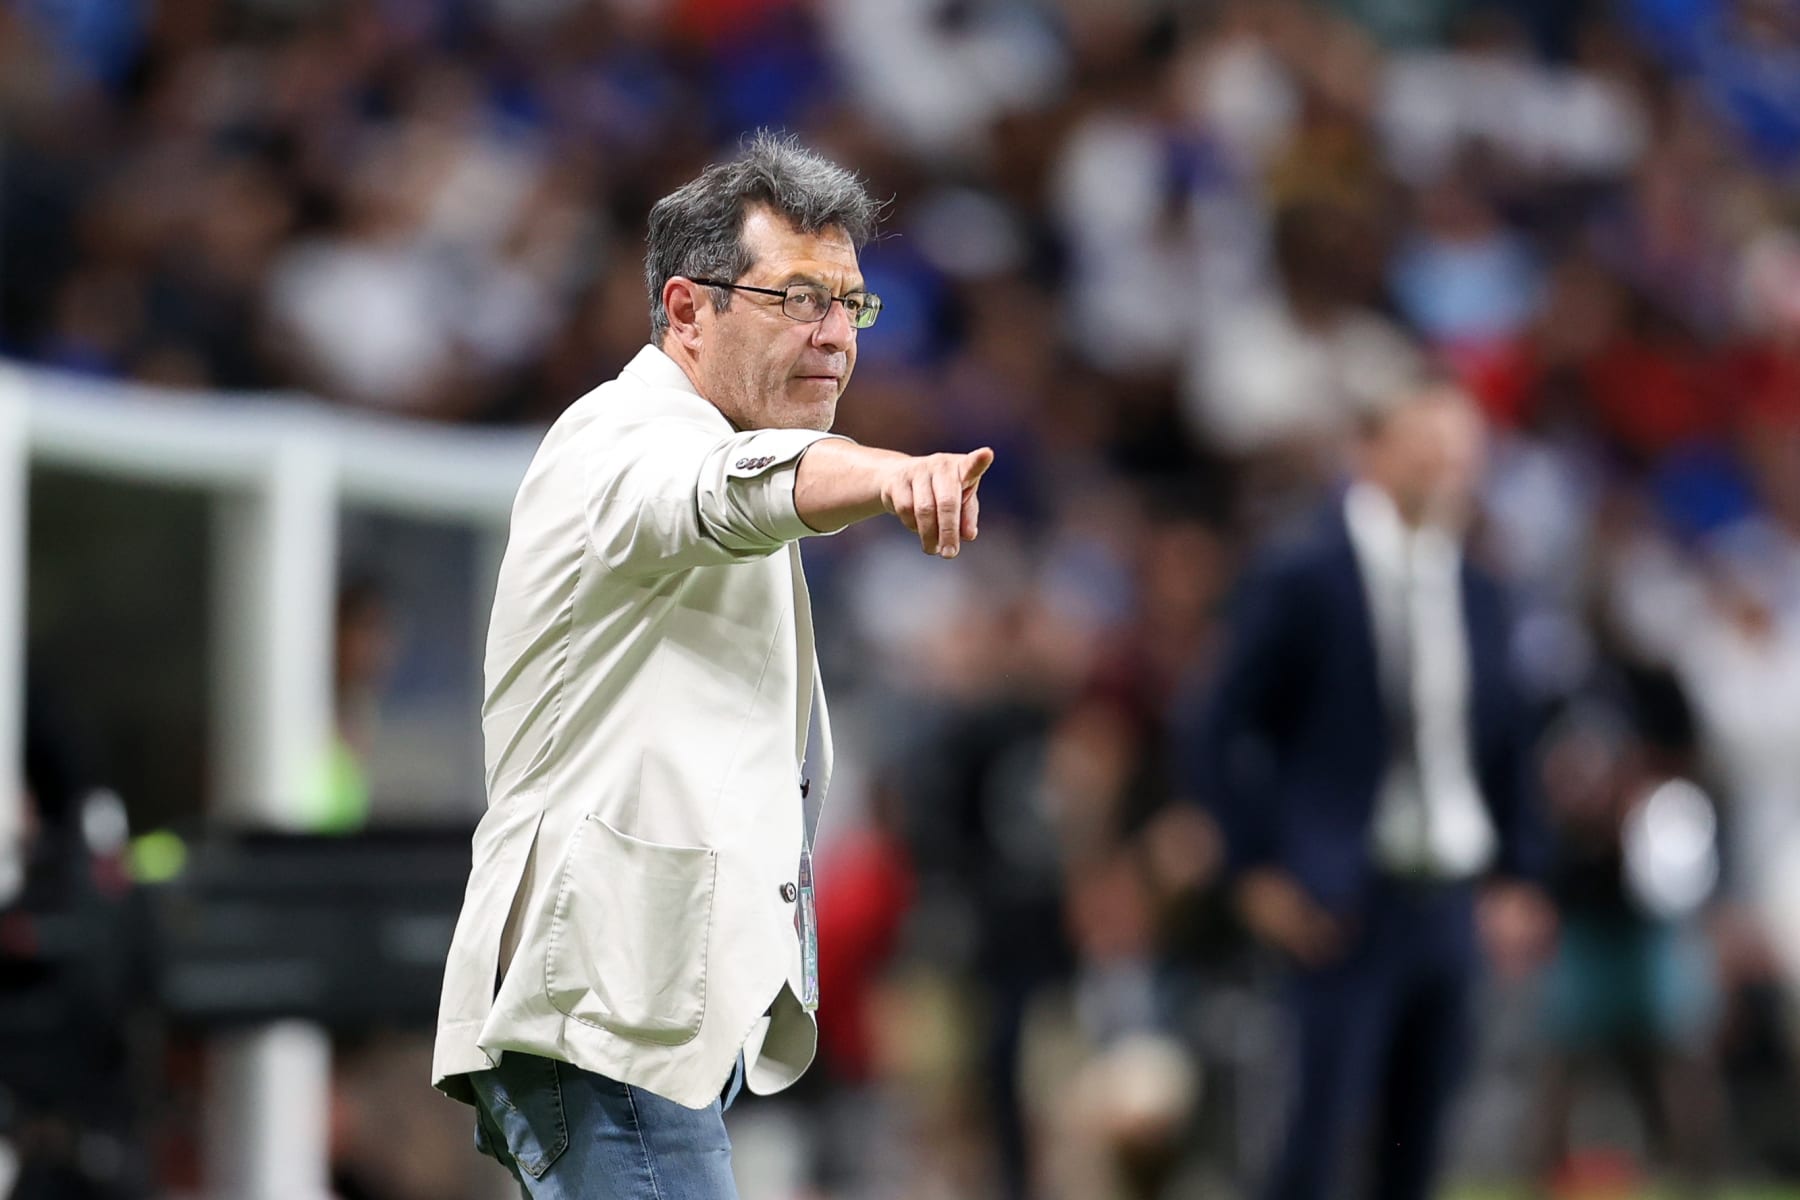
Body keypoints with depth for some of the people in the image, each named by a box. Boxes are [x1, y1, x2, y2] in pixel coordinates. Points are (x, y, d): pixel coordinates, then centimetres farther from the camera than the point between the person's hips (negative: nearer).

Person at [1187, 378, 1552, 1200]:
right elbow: (1223, 738, -6)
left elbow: (1502, 747, 21)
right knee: (1325, 1122, -11)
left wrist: (1517, 875, 12)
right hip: (1349, 906, -6)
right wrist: (1260, 873, -11)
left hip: (1446, 906, 6)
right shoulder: (1303, 579, -6)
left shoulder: (1474, 594, 12)